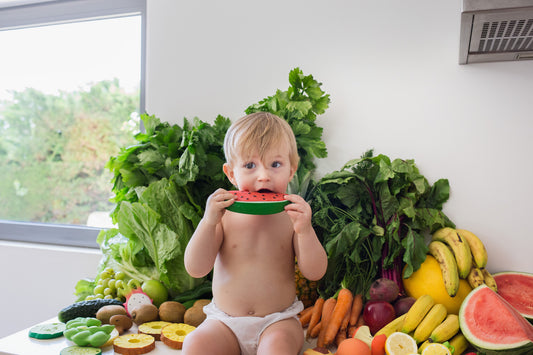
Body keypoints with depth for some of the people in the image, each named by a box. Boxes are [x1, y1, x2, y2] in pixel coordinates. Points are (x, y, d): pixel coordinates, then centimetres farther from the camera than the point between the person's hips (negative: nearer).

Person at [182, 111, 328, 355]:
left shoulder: (292, 216, -6)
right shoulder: (224, 216, -6)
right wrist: (208, 221, -26)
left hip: (278, 320, -1)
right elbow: (196, 269, -12)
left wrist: (305, 230, -28)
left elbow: (315, 273, -11)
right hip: (225, 321, 2)